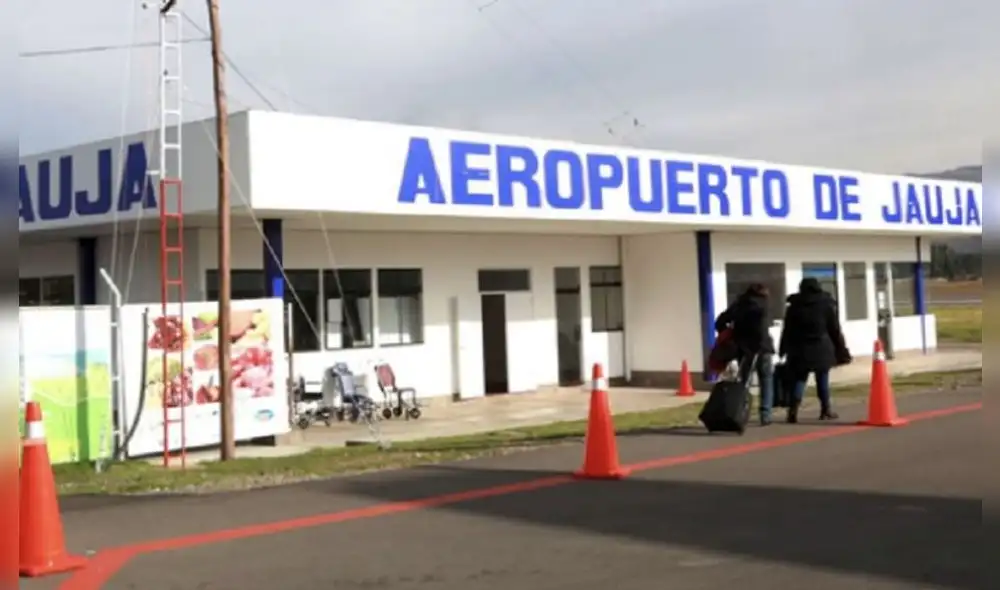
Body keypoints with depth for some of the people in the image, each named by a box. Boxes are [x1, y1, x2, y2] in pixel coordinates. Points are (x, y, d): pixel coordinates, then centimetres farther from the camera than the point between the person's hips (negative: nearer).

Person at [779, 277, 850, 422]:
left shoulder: (793, 307, 5)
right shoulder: (826, 304, 2)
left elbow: (787, 331, 7)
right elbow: (835, 330, 2)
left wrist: (782, 350, 12)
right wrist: (841, 351, 6)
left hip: (800, 350, 1)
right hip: (822, 349, -1)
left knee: (798, 379, 2)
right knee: (823, 380, 9)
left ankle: (793, 411, -14)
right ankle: (826, 410, 16)